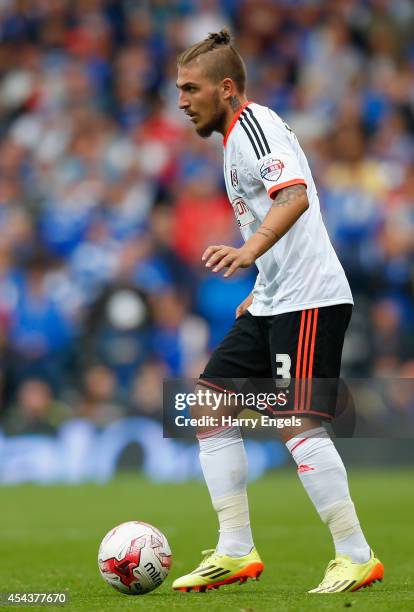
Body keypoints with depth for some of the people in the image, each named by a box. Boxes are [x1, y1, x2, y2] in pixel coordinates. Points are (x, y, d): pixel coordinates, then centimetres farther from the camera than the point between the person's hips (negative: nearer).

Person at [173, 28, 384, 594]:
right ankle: (236, 553, 9)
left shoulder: (253, 124, -11)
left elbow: (295, 196, -28)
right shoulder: (239, 135, 20)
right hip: (273, 303, 11)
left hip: (309, 302, -11)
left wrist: (249, 252, -43)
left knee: (298, 425, -17)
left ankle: (358, 558, -10)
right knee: (209, 406, 7)